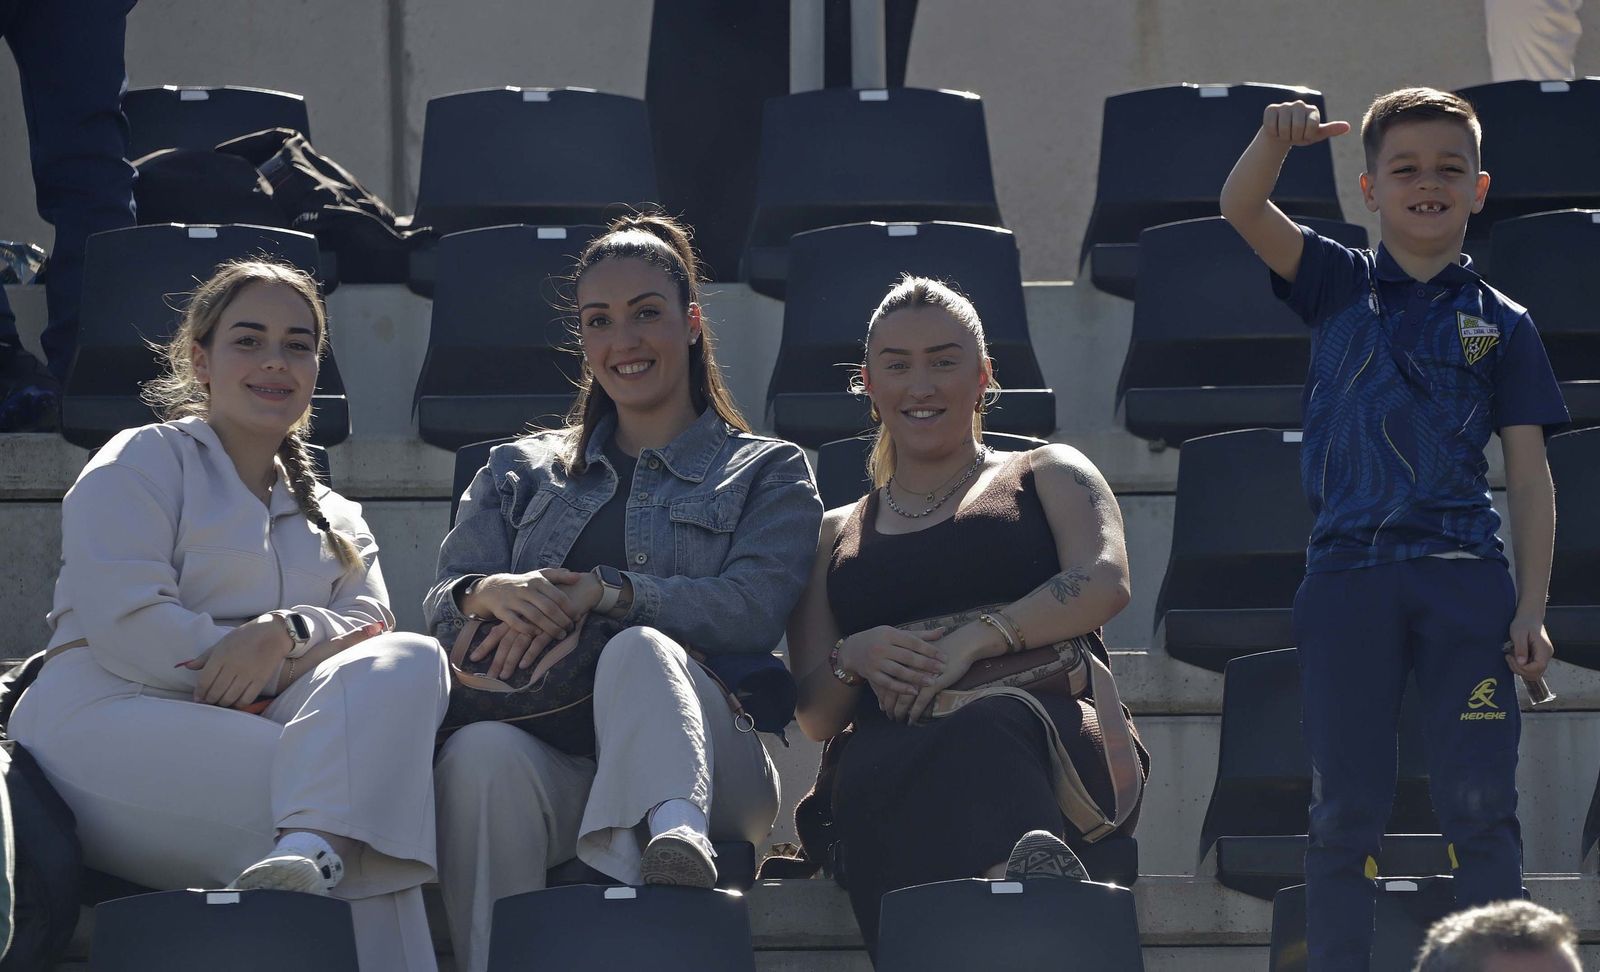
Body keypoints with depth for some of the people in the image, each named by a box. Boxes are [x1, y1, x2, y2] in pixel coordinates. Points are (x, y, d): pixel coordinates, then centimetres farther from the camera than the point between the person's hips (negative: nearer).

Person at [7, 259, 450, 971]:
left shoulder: (331, 518, 29)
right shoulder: (144, 462, 11)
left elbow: (370, 621, 9)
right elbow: (122, 619, -6)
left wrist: (285, 634, -16)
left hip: (253, 729, 5)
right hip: (111, 723, -5)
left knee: (411, 663, -29)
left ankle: (310, 847, -47)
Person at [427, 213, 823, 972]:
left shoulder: (768, 473, 22)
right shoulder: (522, 473, 31)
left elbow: (751, 610, 2)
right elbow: (442, 608, 16)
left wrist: (602, 593, -12)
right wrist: (488, 594, -10)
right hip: (549, 757, 2)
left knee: (640, 649, -38)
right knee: (483, 751, -36)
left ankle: (674, 825, -68)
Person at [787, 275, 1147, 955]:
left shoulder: (1047, 477, 26)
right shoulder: (837, 534, 33)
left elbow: (1105, 583, 3)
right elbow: (815, 718, 24)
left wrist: (972, 643, -12)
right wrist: (852, 661, -2)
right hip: (892, 765, 1)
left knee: (991, 729, -41)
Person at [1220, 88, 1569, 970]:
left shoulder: (1500, 323, 8)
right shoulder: (1339, 285, 8)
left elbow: (1528, 474, 7)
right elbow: (1241, 209, -7)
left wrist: (1531, 609, -2)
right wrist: (1277, 138, -29)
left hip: (1464, 582, 0)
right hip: (1349, 574, 0)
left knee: (1480, 805, -2)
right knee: (1347, 807, 4)